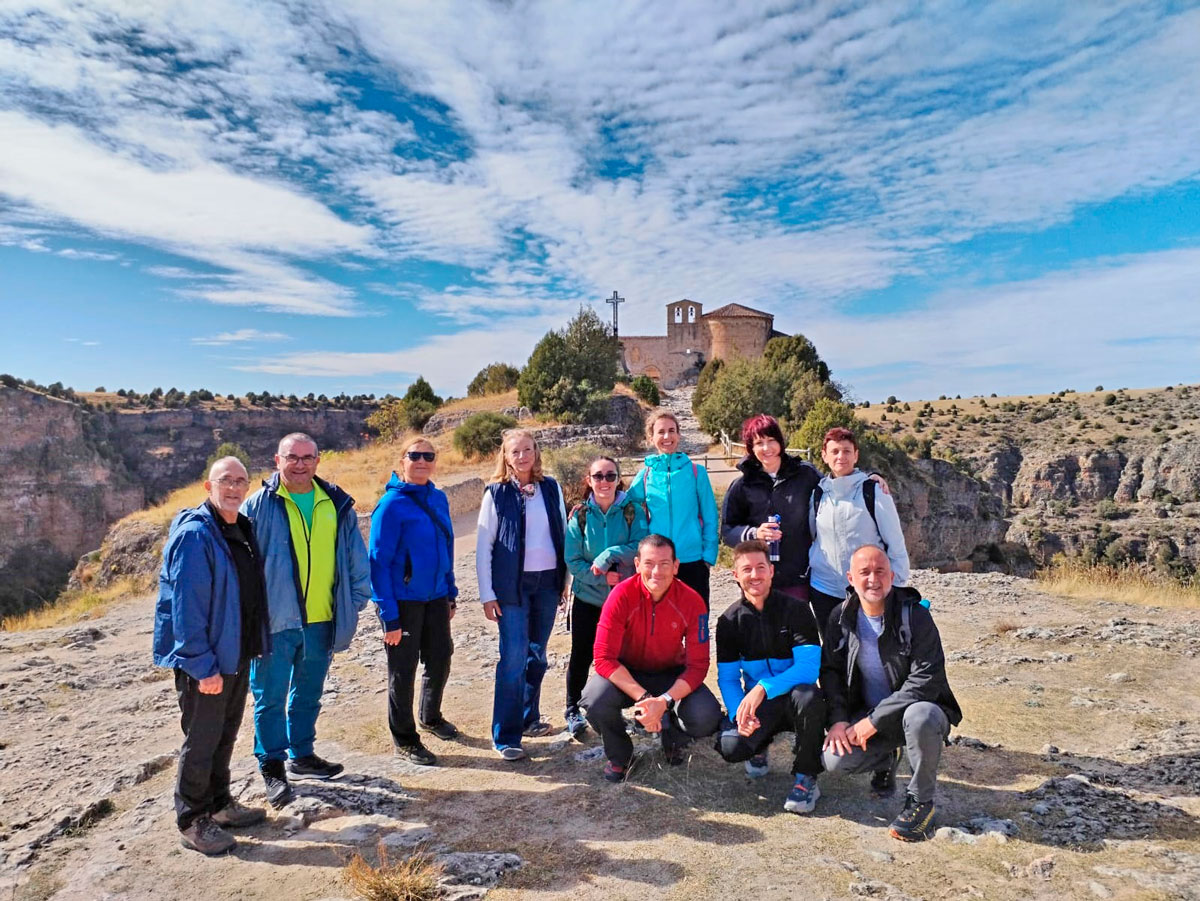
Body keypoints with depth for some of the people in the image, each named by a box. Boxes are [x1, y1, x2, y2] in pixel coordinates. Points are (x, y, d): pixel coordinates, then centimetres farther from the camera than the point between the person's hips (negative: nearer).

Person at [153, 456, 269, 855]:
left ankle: (220, 804, 37)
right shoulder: (194, 535, -20)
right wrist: (202, 666, -22)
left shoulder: (243, 529, 7)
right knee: (202, 739, 5)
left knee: (226, 732, 20)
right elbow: (186, 607, -22)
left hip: (237, 654, 8)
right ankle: (192, 822, 23)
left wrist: (254, 646, 13)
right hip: (205, 661, -8)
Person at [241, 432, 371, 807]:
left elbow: (357, 558, 9)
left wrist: (355, 601, 4)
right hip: (275, 621, -3)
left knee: (309, 693, 18)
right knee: (271, 696, 7)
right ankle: (271, 765, 23)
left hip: (322, 620, 4)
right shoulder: (259, 505, -6)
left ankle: (302, 754, 35)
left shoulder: (337, 504, 4)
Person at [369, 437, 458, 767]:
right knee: (403, 671, 8)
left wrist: (451, 592, 12)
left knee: (440, 660, 18)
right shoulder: (391, 504, -15)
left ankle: (431, 717, 44)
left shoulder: (439, 499, 4)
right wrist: (389, 615, -17)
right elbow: (378, 560, -15)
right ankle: (404, 739, 27)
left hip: (436, 597, 6)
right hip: (403, 600, -6)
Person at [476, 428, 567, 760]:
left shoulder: (551, 488, 5)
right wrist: (487, 594, -6)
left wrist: (565, 578, 10)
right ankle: (506, 736, 5)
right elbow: (483, 546, -3)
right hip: (512, 585, -3)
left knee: (536, 654, 14)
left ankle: (529, 717, 31)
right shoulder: (497, 493, -4)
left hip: (547, 582, 4)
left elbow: (562, 533, 11)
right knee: (514, 658, -5)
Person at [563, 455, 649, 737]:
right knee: (581, 656, 7)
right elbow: (573, 560, -8)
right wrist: (603, 576, -19)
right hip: (587, 598, 0)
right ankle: (573, 711, 27)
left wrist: (610, 555, -28)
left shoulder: (633, 511, -7)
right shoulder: (579, 514, -6)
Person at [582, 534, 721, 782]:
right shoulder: (622, 595, -23)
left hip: (671, 675, 1)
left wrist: (665, 701, -31)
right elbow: (604, 658, -24)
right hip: (626, 674, -1)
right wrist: (643, 697, -33)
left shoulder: (692, 602, -18)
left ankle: (674, 738, 15)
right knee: (595, 701, -32)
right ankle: (619, 755, 4)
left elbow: (697, 665, -16)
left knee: (707, 718, -25)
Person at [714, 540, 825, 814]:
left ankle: (806, 777, -12)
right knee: (730, 747, -26)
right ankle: (760, 744, 14)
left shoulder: (795, 609, -11)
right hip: (755, 703, 2)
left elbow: (809, 667, -21)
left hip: (793, 699, -2)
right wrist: (739, 712, -21)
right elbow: (727, 678, 0)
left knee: (809, 696, -37)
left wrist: (763, 688, -34)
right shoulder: (730, 620, -2)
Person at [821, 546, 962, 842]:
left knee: (921, 715, -39)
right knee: (835, 759, -20)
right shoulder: (842, 617, -4)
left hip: (913, 708, -3)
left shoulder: (915, 616, -18)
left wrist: (875, 720, -25)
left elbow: (927, 681, -24)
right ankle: (887, 759, 15)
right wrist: (838, 719, -12)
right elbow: (831, 671, 3)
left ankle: (921, 802, -12)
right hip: (868, 714, 4)